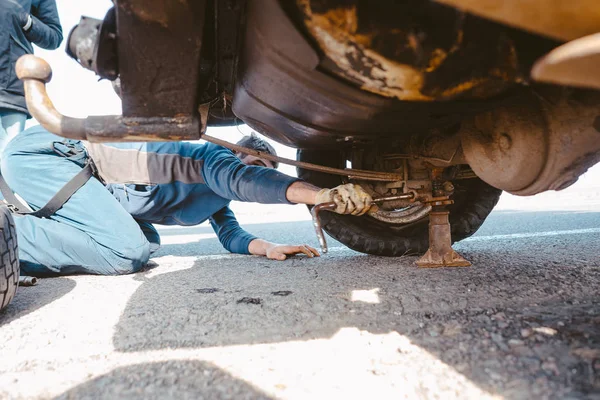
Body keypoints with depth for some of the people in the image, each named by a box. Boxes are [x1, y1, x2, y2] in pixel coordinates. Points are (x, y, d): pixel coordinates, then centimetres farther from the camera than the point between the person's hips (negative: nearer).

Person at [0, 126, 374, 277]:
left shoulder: (217, 199, 12)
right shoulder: (213, 155, -16)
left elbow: (231, 234, 15)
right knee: (127, 252, -25)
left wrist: (270, 248, -6)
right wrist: (321, 195, -45)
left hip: (74, 172, 10)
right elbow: (239, 178, -37)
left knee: (146, 243, 7)